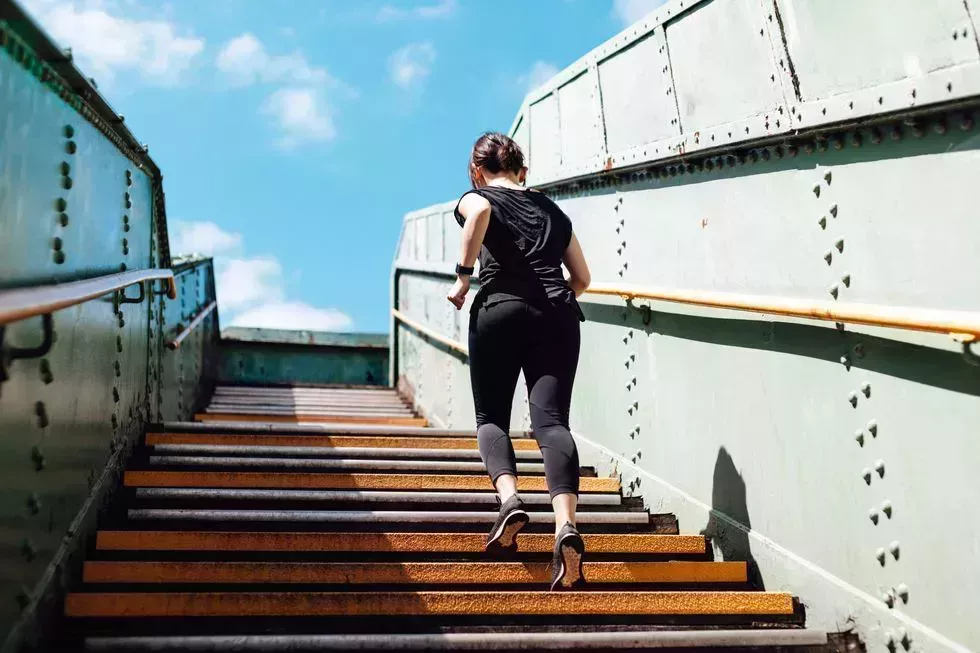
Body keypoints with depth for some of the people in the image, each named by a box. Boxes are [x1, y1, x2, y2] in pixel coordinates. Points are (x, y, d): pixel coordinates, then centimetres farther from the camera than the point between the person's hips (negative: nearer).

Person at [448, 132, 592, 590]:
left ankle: (509, 498, -18)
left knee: (491, 417, 9)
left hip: (500, 311, -3)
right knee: (551, 419, -7)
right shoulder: (551, 209, 27)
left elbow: (478, 214, -14)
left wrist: (463, 276, -7)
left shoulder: (476, 197, 14)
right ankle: (566, 524, -28)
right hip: (559, 314, 3)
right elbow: (582, 278, 26)